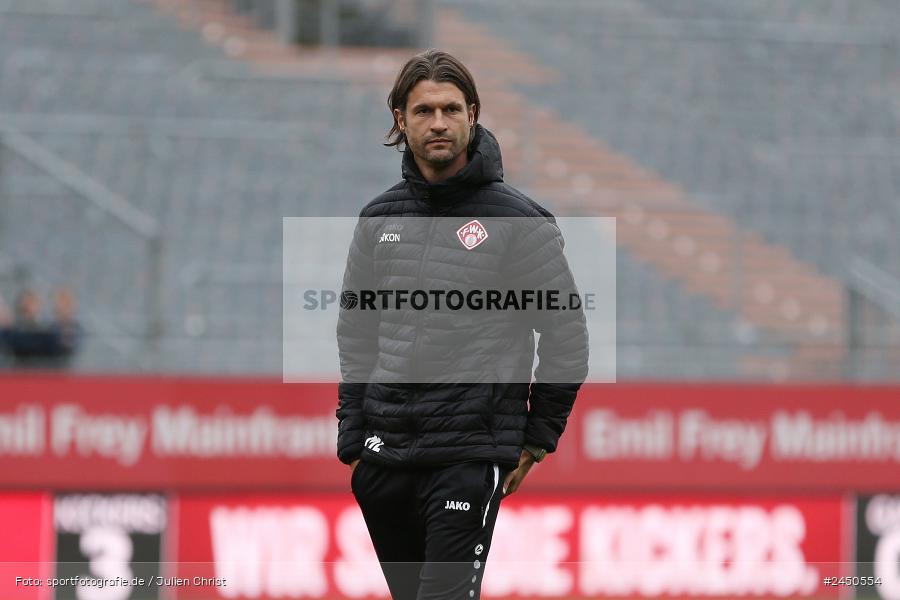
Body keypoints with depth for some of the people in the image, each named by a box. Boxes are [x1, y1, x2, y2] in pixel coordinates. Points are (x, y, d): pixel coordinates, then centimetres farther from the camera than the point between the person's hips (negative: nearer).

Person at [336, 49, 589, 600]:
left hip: (470, 459, -6)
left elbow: (567, 337, -1)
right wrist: (352, 438, 10)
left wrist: (536, 441, -1)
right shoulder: (379, 220, 10)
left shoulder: (517, 220, -5)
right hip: (383, 461, 6)